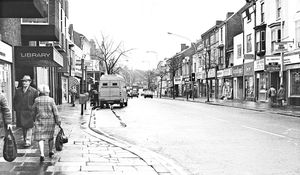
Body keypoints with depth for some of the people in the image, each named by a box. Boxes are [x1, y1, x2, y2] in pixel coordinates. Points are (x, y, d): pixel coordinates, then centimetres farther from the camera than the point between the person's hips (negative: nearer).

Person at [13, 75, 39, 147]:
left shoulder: (34, 91, -1)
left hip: (29, 112, -4)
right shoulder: (18, 90, 11)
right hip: (20, 112, 4)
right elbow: (15, 100, 17)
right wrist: (16, 108, 7)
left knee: (29, 127, -2)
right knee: (23, 127, 11)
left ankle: (28, 142, 0)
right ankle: (25, 140, 22)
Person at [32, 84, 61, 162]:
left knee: (40, 138, -1)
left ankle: (42, 154, -15)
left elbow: (34, 109, 7)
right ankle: (50, 152, 30)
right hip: (50, 121, 1)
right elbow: (55, 111, -6)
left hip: (40, 121, -1)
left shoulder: (37, 100, -6)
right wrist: (58, 121, 2)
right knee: (50, 136, 18)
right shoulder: (51, 100, -8)